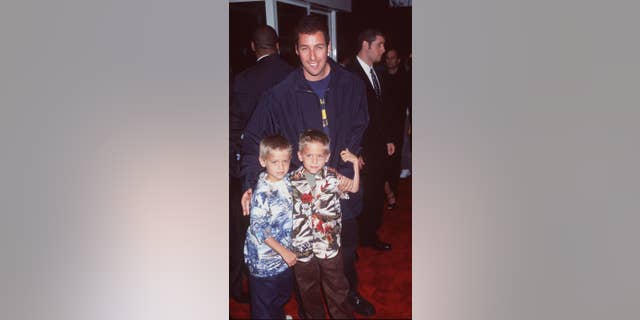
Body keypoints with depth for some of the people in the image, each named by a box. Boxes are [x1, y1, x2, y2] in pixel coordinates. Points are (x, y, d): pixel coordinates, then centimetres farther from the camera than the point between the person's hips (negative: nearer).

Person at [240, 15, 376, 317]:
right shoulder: (280, 95, -11)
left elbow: (359, 132, 3)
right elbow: (253, 140, -6)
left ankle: (350, 293, 48)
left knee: (347, 249, 21)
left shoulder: (352, 86, -5)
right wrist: (250, 184, -16)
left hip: (343, 189, 3)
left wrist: (347, 170, -9)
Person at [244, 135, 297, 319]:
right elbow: (258, 229, -22)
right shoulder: (262, 194, -24)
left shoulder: (288, 181, -4)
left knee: (283, 295, 27)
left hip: (285, 252, 7)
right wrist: (283, 250, -21)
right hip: (265, 258, -7)